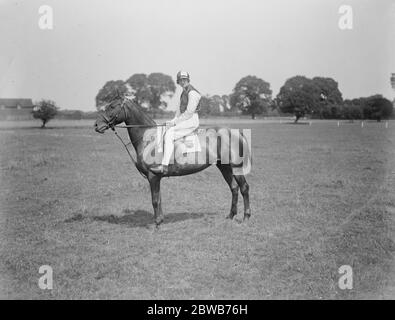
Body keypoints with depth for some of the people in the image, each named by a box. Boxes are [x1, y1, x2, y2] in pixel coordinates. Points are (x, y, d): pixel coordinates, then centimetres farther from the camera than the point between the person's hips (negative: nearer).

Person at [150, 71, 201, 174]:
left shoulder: (192, 93, -13)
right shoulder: (184, 93, 18)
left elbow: (189, 112, -19)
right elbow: (179, 109, 23)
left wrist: (175, 122, -15)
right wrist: (174, 120, 6)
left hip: (192, 121, -10)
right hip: (184, 120, 10)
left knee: (169, 134, -25)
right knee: (166, 132, 6)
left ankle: (164, 166, -31)